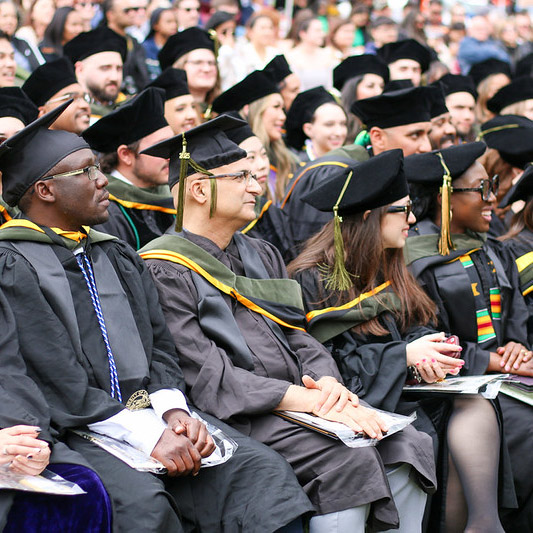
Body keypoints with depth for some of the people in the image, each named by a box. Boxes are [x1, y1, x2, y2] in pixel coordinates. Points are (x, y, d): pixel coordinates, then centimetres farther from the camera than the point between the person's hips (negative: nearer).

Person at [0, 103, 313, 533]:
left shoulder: (119, 256, 20)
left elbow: (160, 347, 16)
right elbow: (55, 379, -13)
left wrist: (173, 411, -6)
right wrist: (149, 436, -19)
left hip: (149, 412, 7)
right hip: (72, 430, -6)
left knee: (262, 467, -16)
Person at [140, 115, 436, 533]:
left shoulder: (262, 256, 20)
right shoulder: (164, 271, -6)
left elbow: (299, 337, 15)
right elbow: (206, 375, -15)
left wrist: (327, 381, -9)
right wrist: (306, 400, -22)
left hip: (303, 401, 7)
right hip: (239, 417, -7)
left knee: (410, 445, -12)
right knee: (348, 457, -28)